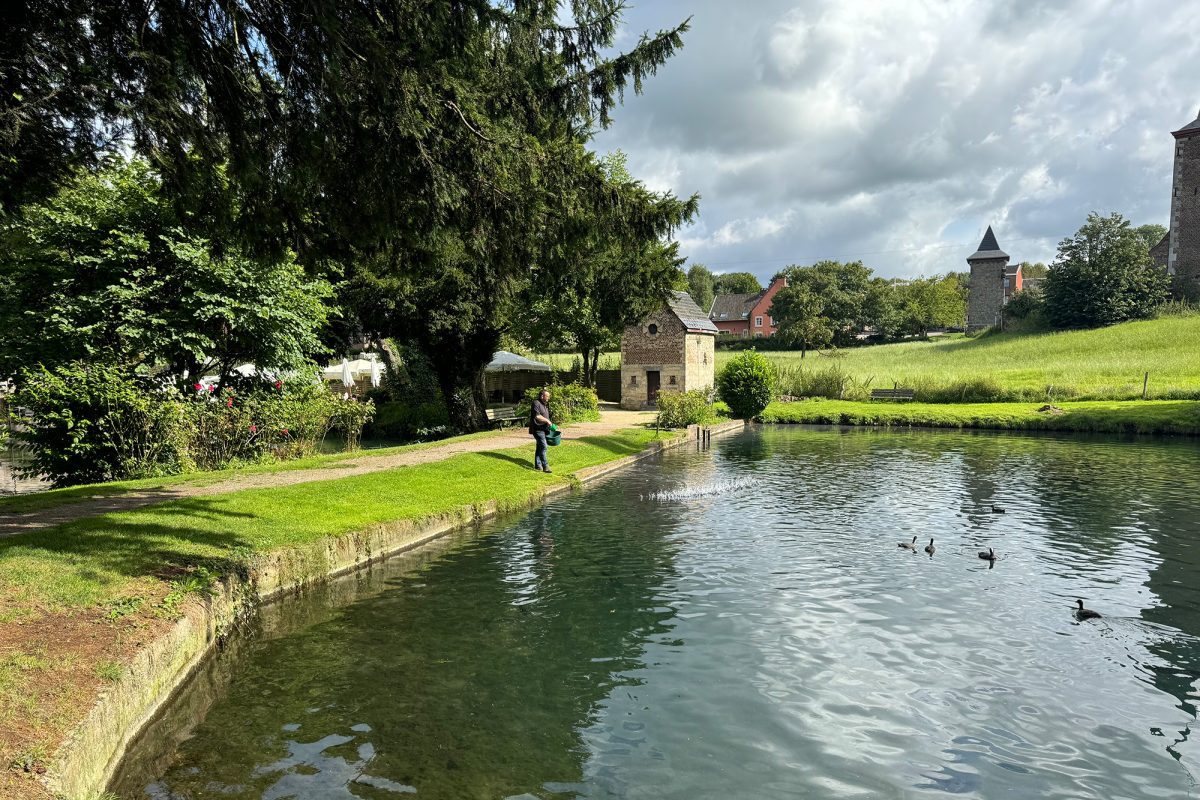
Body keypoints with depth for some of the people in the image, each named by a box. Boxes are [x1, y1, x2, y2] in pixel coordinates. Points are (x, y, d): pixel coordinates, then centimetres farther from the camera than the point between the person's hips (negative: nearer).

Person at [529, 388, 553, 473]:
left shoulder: (545, 405, 18)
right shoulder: (536, 403, -12)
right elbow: (537, 416, -20)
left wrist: (549, 423, 17)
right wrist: (547, 420, -14)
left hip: (543, 429, 9)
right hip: (538, 428, -9)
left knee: (539, 447, 14)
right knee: (543, 446, -15)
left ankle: (538, 465, 20)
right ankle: (545, 466, -17)